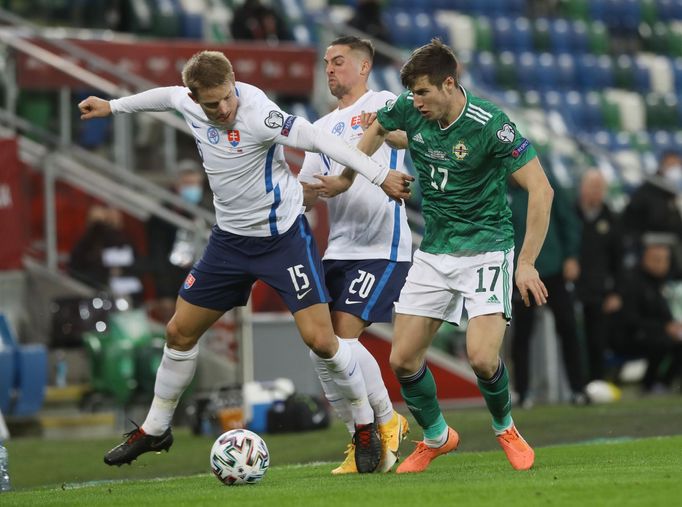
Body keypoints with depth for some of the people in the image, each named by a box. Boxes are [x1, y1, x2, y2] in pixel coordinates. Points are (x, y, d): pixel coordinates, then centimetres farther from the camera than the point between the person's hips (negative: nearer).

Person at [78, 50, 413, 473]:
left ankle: (366, 426, 8)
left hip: (284, 236, -6)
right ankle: (156, 429, 28)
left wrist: (379, 174, -37)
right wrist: (112, 106, 29)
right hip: (231, 237, 6)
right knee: (181, 331, 10)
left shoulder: (257, 113, -27)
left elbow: (316, 138, -31)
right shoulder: (188, 101, -8)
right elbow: (167, 95, 16)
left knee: (319, 339, -14)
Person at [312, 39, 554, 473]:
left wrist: (527, 263, -22)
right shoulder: (409, 111, -5)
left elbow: (540, 189, -20)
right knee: (403, 358, 0)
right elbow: (378, 127, 21)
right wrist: (345, 179, 23)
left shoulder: (491, 125, -21)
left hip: (486, 249, -5)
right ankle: (436, 437, 26)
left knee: (482, 357, -21)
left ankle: (505, 429, 11)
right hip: (434, 253, 5)